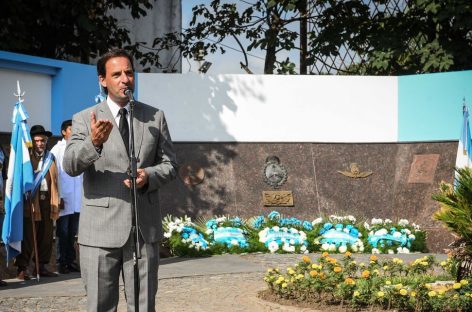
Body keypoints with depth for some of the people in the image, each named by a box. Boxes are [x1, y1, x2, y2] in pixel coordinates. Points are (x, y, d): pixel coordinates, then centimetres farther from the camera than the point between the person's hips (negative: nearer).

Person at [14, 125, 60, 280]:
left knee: (46, 235, 6)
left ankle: (41, 267, 14)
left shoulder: (50, 158, 16)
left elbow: (55, 181, 15)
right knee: (28, 236, -6)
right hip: (31, 200, -5)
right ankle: (22, 268, -2)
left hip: (47, 199, 5)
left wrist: (55, 203, 8)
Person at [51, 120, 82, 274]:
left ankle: (70, 261, 15)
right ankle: (61, 263, 5)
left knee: (72, 233, 9)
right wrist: (59, 197, -12)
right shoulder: (57, 150, -2)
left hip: (78, 199, 5)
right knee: (62, 232, 0)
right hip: (64, 198, -5)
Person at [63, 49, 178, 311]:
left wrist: (149, 176, -11)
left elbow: (170, 164, 11)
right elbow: (70, 166, -13)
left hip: (146, 229, 2)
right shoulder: (84, 120, 1)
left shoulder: (155, 117, 10)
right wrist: (94, 142, -34)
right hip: (101, 230, -2)